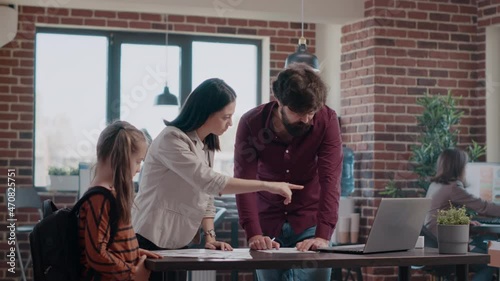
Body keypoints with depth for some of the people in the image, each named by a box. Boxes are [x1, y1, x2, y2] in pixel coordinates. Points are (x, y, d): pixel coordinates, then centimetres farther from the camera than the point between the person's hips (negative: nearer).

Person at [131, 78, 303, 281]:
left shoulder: (207, 145, 11)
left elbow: (205, 195, 10)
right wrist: (267, 185, -27)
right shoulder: (171, 140, -18)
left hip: (177, 245, 8)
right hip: (150, 243, -8)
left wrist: (210, 237, -5)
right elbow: (208, 181, -27)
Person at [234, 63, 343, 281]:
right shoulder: (251, 123, -15)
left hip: (310, 223, -1)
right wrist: (254, 234, -34)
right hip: (268, 223, 1)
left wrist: (323, 235, -35)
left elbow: (330, 180, -23)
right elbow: (244, 183, -21)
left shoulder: (326, 120, -16)